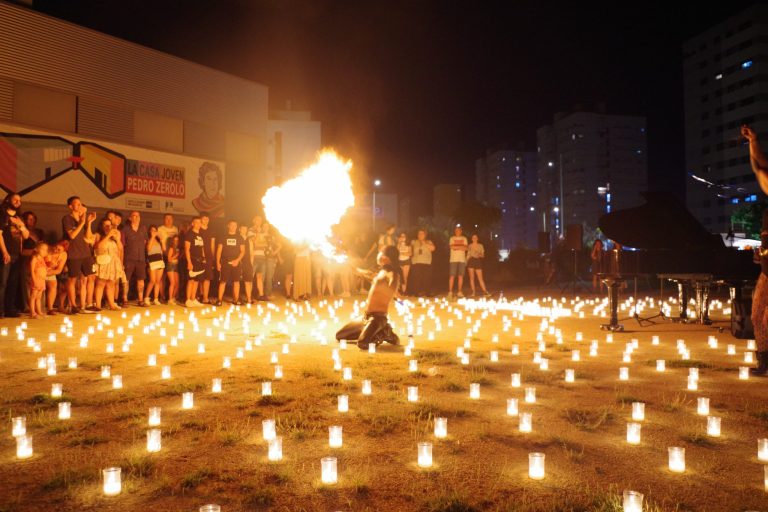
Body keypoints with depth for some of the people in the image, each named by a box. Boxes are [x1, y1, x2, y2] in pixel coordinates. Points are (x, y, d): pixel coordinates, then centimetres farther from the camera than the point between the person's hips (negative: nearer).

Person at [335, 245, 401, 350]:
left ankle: (384, 334, 0)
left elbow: (391, 292, -35)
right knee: (340, 336, 18)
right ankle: (378, 332, 16)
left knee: (362, 344, -32)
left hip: (378, 317, -9)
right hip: (367, 316, 9)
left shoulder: (392, 274, -14)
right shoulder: (381, 271, 12)